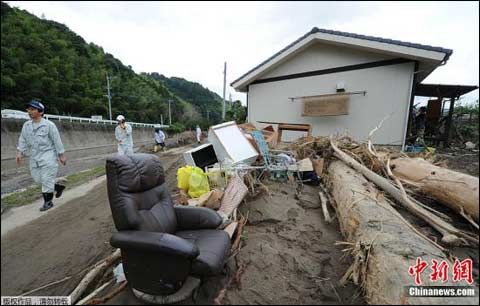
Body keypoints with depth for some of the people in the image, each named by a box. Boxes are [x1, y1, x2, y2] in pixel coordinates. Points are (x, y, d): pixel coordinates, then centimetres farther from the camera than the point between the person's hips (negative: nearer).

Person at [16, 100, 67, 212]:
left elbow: (57, 140, -9)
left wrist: (62, 155, -9)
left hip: (48, 156, -7)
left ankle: (48, 202, 9)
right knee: (38, 179, 10)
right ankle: (58, 187, 30)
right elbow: (23, 140, 12)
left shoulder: (49, 125, -11)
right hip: (35, 156, 7)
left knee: (46, 179, -3)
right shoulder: (26, 125, 7)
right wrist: (20, 152, 0)